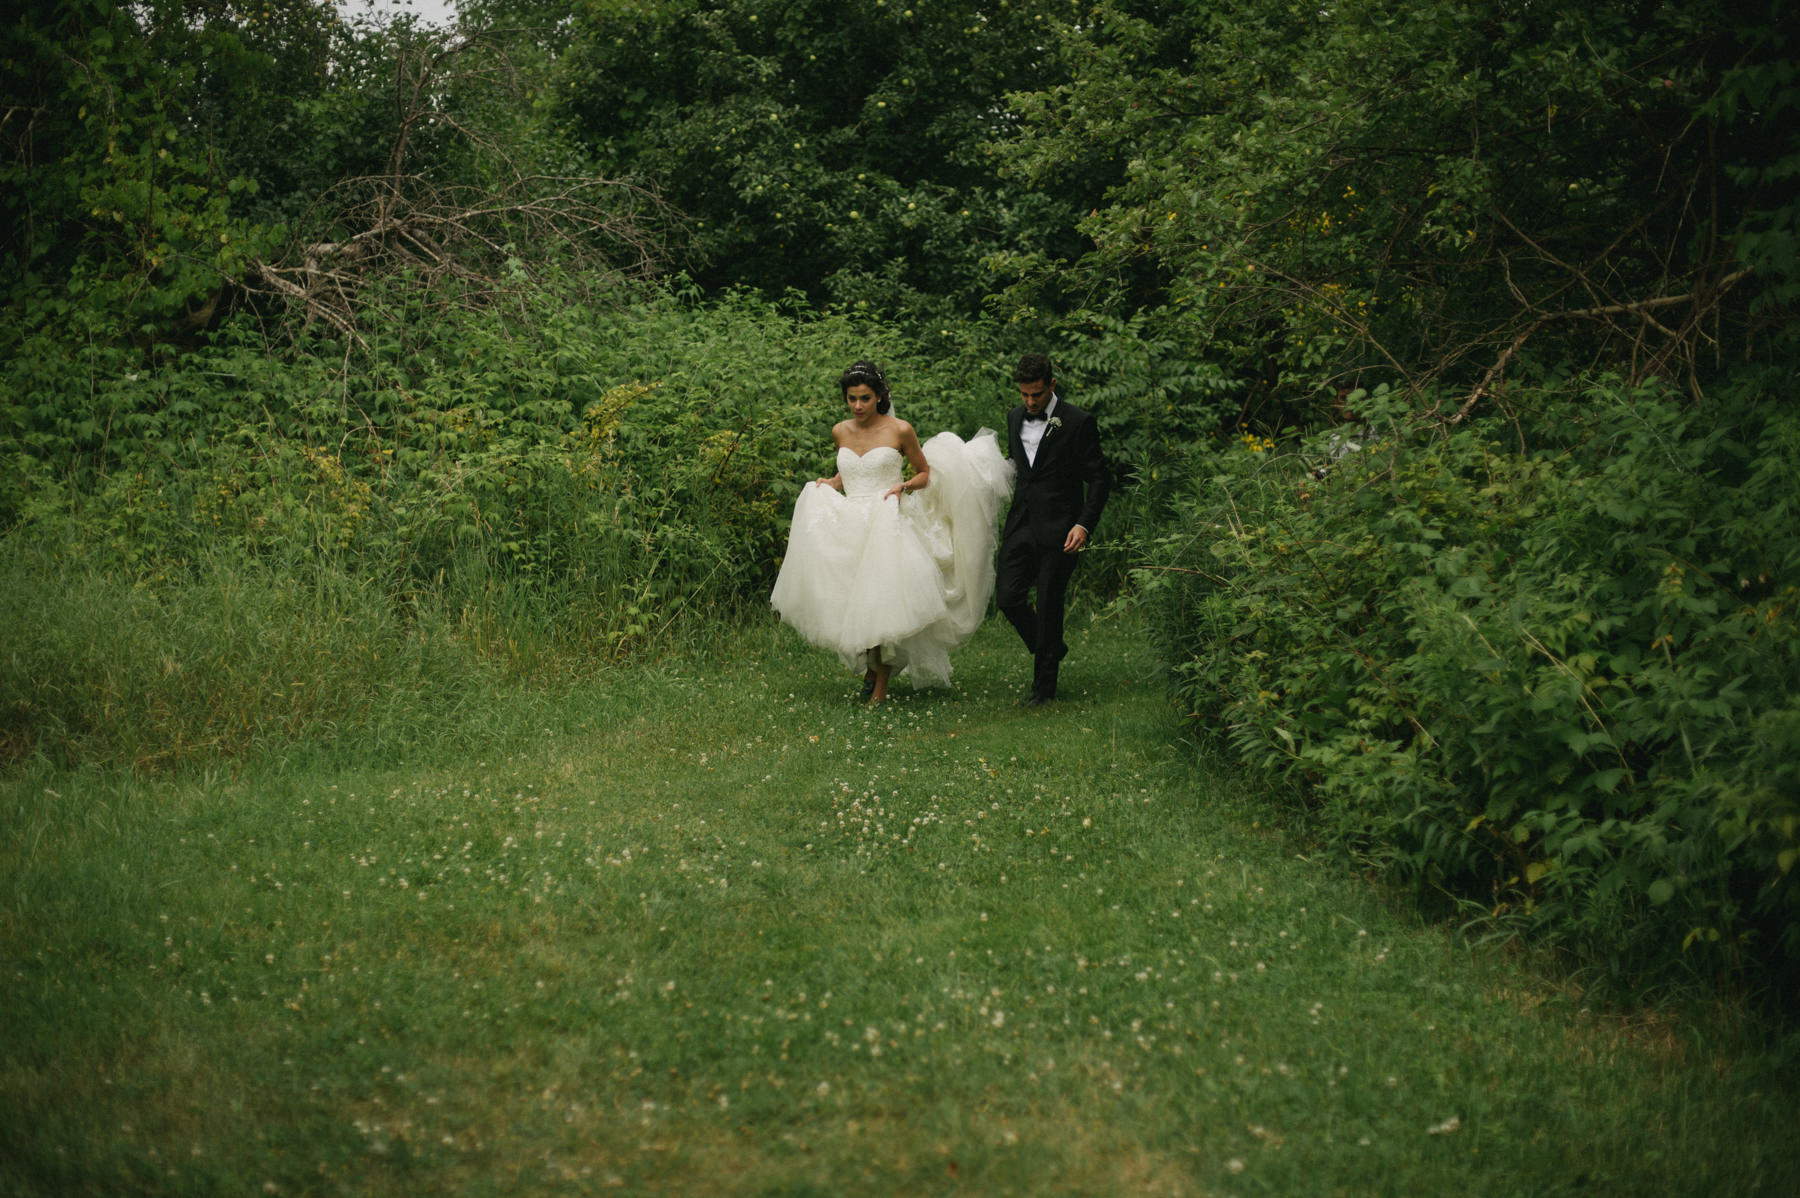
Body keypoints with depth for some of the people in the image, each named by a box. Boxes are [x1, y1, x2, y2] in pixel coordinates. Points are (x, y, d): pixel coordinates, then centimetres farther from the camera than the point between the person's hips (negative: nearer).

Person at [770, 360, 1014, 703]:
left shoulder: (900, 430, -4)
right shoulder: (840, 432, 8)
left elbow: (925, 474, 8)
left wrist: (904, 485, -11)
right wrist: (828, 485, 5)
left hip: (888, 526, -4)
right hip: (849, 527, 4)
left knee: (882, 605, -8)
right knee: (849, 605, -4)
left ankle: (880, 688, 6)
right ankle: (870, 664, 25)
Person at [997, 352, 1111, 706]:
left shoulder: (1079, 423, -7)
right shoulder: (1015, 418, 11)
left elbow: (1099, 478, -5)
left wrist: (1084, 525, -15)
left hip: (1059, 531, -5)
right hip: (1020, 527, 5)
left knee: (1049, 607, -1)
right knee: (1009, 598, -2)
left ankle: (1044, 686, 11)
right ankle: (1052, 650, 24)